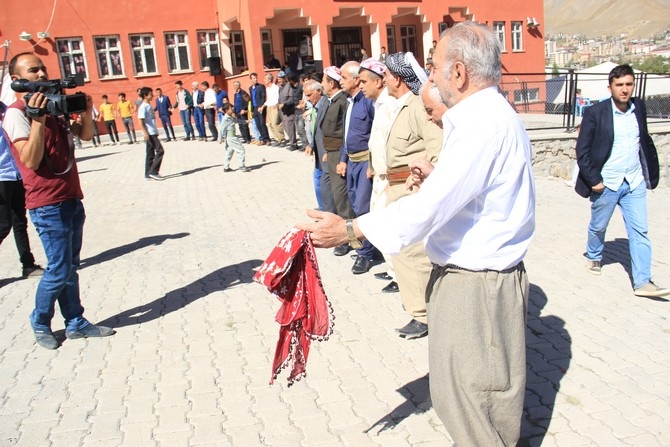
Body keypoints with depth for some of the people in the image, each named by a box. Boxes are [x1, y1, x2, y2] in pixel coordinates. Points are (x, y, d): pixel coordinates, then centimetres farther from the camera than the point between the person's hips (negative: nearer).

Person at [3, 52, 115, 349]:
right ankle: (40, 323, 19)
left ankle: (75, 323, 22)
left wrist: (85, 111, -3)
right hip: (47, 205, -7)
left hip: (72, 199, 8)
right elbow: (31, 160, -19)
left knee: (70, 267, 13)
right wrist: (37, 119, -26)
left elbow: (85, 135, 15)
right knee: (59, 270, -3)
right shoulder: (17, 113, -10)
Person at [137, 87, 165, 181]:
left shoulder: (149, 106, 16)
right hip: (149, 133, -9)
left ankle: (148, 174, 13)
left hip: (153, 133, 9)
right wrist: (145, 133, -23)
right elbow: (141, 121, -17)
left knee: (150, 154, 10)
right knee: (160, 150, -12)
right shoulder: (143, 107, -11)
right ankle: (153, 172, -9)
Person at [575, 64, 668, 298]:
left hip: (635, 182, 3)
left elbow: (645, 141, 14)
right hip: (606, 183, -3)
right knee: (598, 226, 14)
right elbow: (582, 150, -9)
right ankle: (594, 257, 42)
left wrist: (650, 172, 10)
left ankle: (643, 282, 3)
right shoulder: (595, 112, -11)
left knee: (640, 231, 0)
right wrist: (593, 180, -13)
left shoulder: (640, 108, 3)